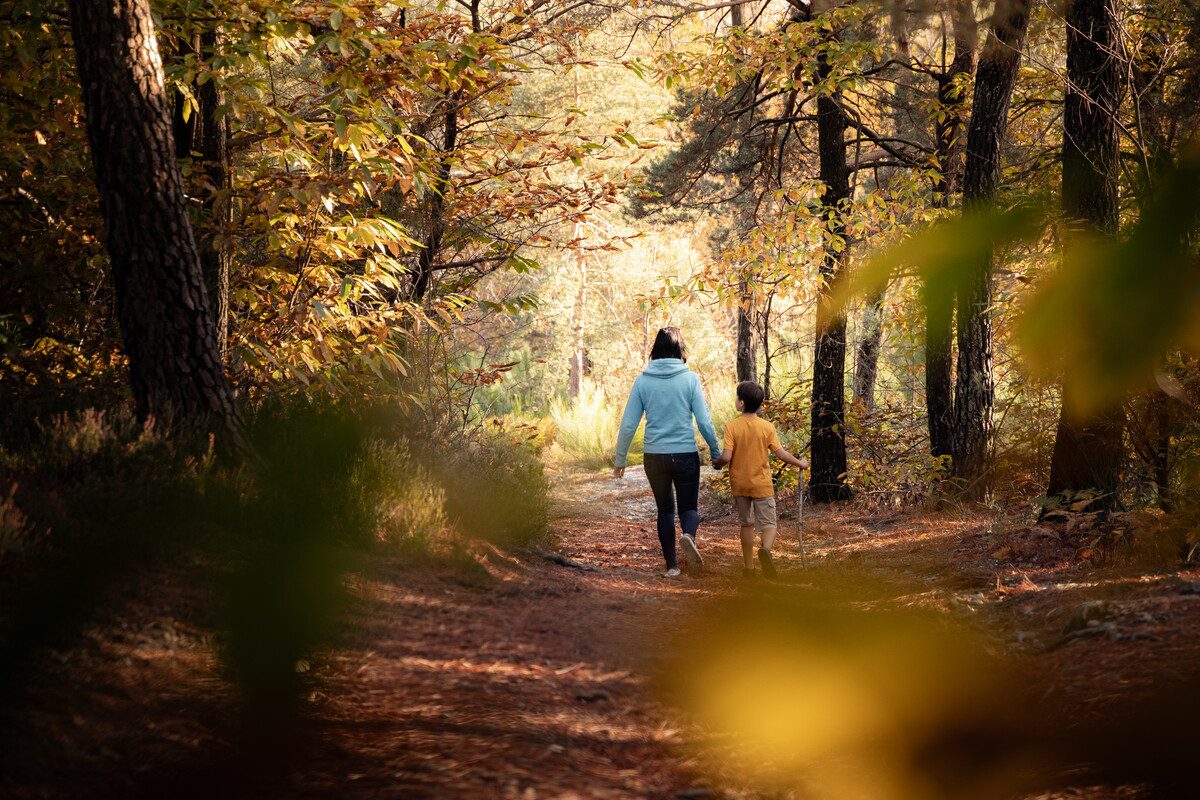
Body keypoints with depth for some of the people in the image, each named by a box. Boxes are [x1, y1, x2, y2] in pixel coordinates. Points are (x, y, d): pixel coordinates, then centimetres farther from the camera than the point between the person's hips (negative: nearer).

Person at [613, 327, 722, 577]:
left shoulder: (643, 381, -1)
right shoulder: (690, 379, -5)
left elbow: (628, 425, 1)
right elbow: (704, 421, -5)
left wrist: (620, 460, 10)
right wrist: (716, 451, 9)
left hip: (654, 456, 2)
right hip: (686, 454, -2)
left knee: (665, 509, 16)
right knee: (689, 507, 10)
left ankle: (671, 565, 13)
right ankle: (688, 535, -22)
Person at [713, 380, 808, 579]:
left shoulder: (732, 426, -11)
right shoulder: (767, 427, -7)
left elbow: (726, 457, -17)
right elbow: (781, 454, -7)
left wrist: (717, 463, 5)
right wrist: (800, 463, 10)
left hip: (739, 484, 1)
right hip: (762, 485, -1)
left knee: (746, 524, 15)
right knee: (769, 524, 4)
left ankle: (748, 568, 18)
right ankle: (765, 549, -29)